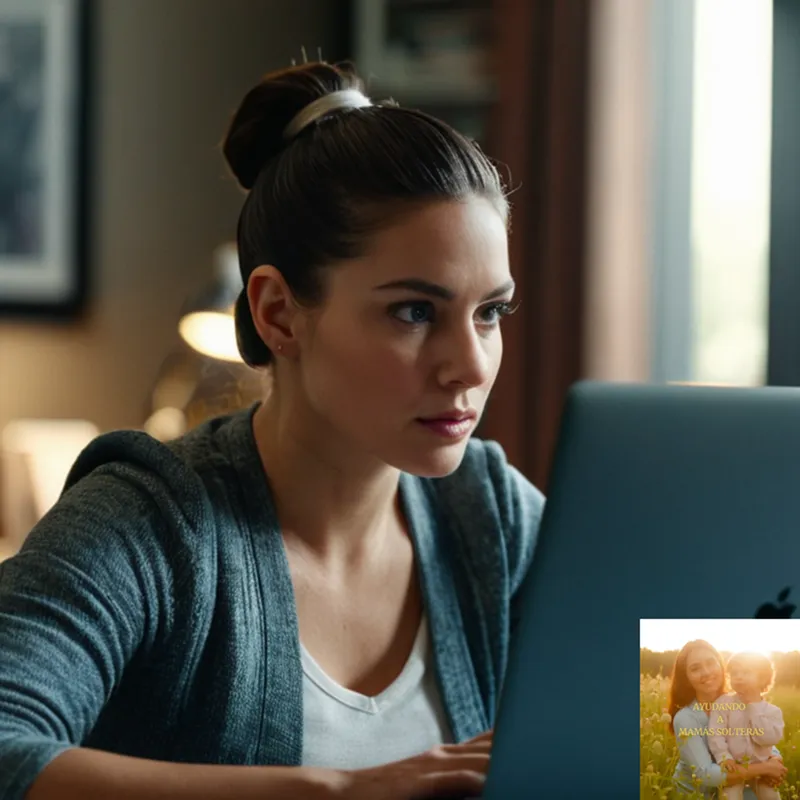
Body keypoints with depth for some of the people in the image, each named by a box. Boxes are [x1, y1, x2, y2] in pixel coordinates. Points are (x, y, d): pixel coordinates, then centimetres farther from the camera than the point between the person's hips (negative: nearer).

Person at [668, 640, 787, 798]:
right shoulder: (685, 718, -21)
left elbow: (769, 744, -1)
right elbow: (705, 774, -30)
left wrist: (774, 761, -26)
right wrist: (763, 768, -30)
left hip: (730, 789, 5)